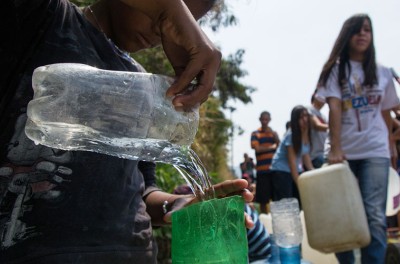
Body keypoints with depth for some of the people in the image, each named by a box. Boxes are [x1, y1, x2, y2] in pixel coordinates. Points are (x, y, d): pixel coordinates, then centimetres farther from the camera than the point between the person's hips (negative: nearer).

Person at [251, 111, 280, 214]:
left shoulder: (274, 133, 14)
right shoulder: (255, 134, 4)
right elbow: (257, 148, -8)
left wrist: (274, 135, -9)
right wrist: (272, 147, 1)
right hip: (262, 170, -3)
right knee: (263, 199, 2)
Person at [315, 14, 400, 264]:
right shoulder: (335, 70, 4)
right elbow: (334, 108, -9)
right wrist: (335, 148, -18)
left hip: (375, 152, 1)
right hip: (345, 151, -1)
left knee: (375, 215, -7)